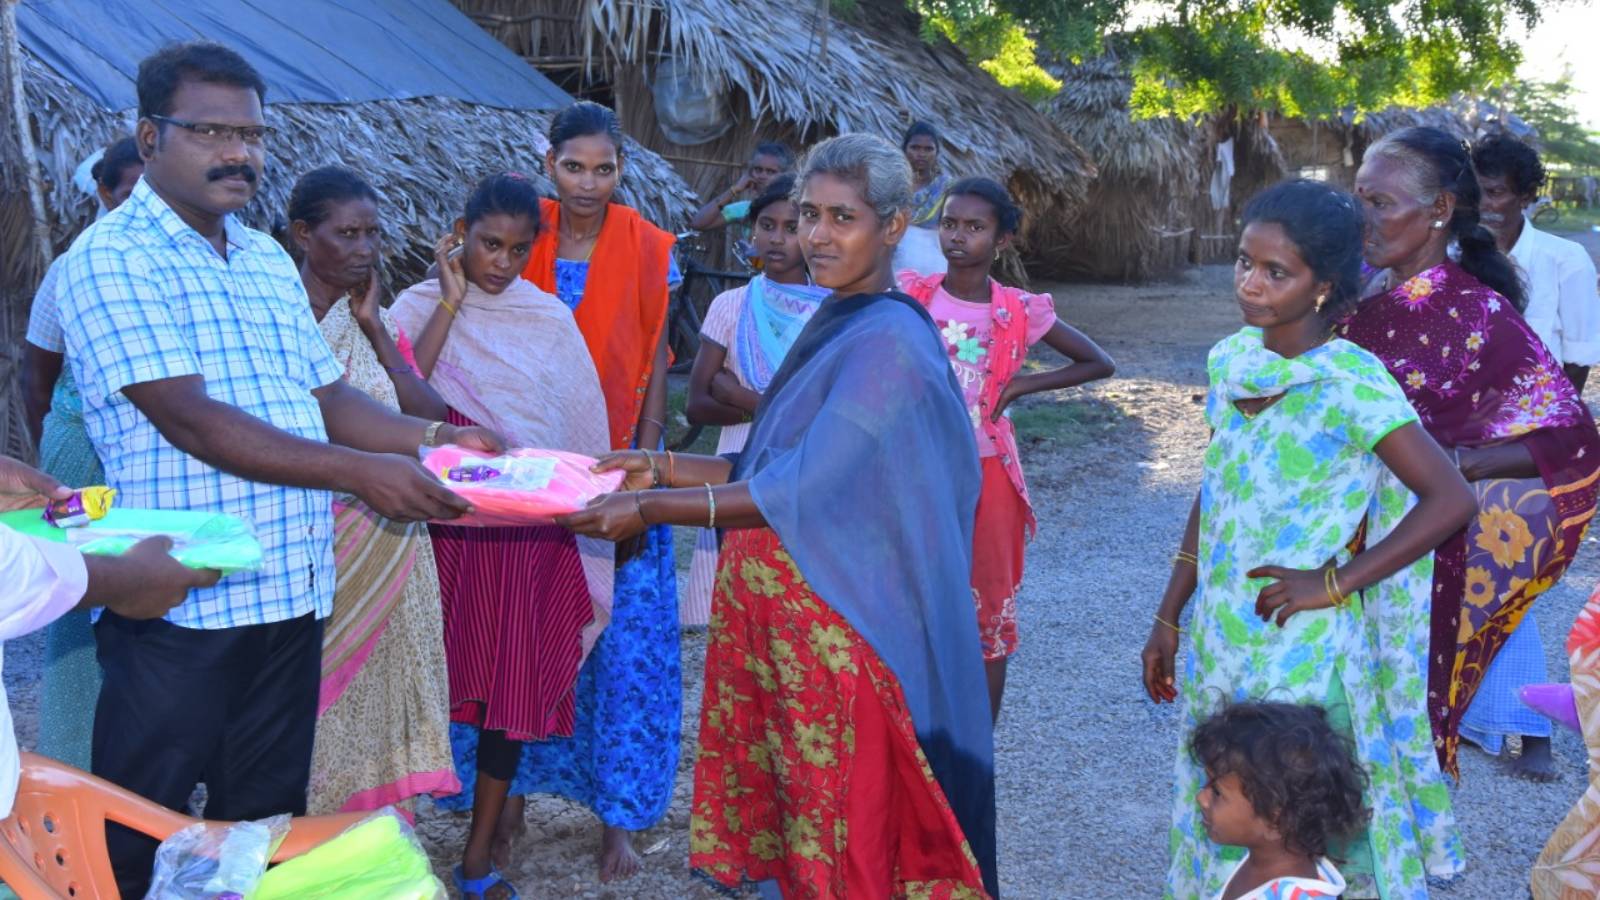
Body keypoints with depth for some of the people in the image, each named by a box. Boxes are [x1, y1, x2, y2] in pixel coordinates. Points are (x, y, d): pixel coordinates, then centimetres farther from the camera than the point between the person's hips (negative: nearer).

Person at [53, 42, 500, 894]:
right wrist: (360, 473, -23)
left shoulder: (269, 261, 14)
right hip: (178, 602, -7)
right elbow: (190, 418, -19)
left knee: (266, 824, 15)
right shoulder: (113, 260, -9)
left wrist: (432, 438, -1)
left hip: (292, 591, 7)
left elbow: (327, 397, 16)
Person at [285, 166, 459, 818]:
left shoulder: (378, 321, 11)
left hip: (387, 554, 5)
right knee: (306, 703, 0)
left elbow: (431, 416, 1)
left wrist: (375, 330, -3)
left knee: (372, 707, 9)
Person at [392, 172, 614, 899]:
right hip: (447, 518, -2)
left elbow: (578, 430, 8)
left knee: (514, 683, 4)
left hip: (532, 526, 2)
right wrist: (451, 301, -14)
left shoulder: (550, 319, 5)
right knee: (444, 672, 4)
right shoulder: (421, 305, -1)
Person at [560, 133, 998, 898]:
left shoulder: (888, 344, -18)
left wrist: (650, 509, -23)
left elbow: (800, 494, -23)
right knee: (795, 803, 17)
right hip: (781, 612, 9)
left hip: (840, 625, -9)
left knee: (847, 821, 4)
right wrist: (664, 468, 6)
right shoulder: (833, 326, 11)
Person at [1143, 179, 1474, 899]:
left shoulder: (1351, 382, -16)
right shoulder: (1229, 361, 3)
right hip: (1220, 644, 6)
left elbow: (1450, 499, -20)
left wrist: (1337, 582, -18)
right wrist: (1169, 617, 12)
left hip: (1304, 652, -6)